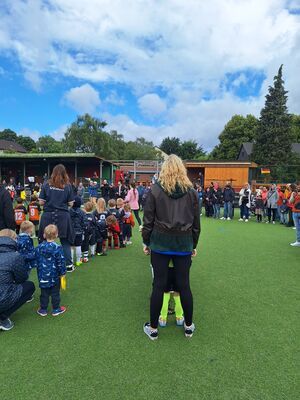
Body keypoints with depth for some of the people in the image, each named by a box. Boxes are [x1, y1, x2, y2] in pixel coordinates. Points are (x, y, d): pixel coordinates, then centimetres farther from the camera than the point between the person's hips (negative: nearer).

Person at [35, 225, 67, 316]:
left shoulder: (39, 247, -4)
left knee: (44, 292, 15)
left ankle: (43, 310, 25)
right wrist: (63, 272, 0)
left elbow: (37, 261, 6)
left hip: (43, 275, 3)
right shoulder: (57, 248, -18)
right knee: (55, 293, 10)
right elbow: (61, 262, -14)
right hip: (55, 275, -3)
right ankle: (56, 309, 21)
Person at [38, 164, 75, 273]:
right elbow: (71, 203, -1)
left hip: (48, 216, 0)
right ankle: (69, 265, 15)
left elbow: (41, 202, -2)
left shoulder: (46, 184, -1)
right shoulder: (68, 186, -2)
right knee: (65, 241, 10)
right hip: (63, 216, 0)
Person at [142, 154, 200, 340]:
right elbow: (196, 223, 7)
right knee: (184, 285, 13)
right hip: (184, 243, 2)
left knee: (159, 285, 7)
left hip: (161, 243, -2)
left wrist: (146, 242, 8)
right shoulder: (191, 191, 2)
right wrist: (194, 244, 17)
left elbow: (148, 220, -3)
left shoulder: (156, 190, -4)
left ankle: (153, 328, 22)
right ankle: (189, 326, 29)